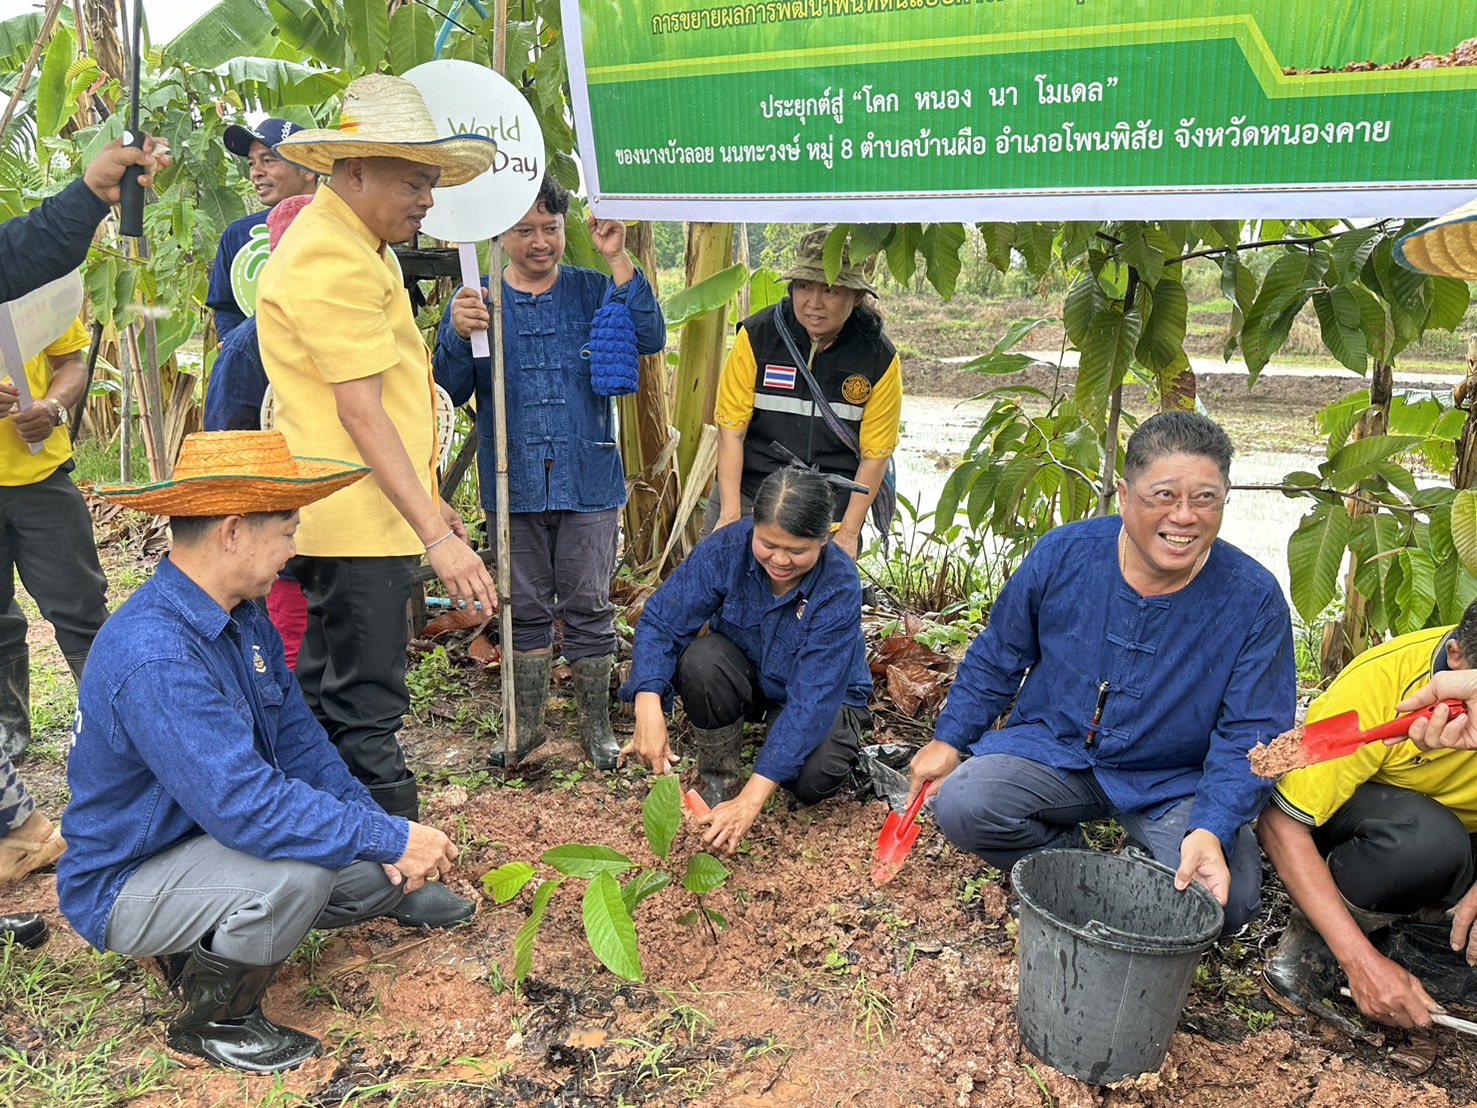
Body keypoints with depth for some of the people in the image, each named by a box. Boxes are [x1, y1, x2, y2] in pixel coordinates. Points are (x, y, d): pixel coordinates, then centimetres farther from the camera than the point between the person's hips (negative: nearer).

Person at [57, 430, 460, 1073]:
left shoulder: (244, 618, -3)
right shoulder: (153, 657, -33)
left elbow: (298, 739, 2)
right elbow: (245, 804, -38)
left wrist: (383, 830, -8)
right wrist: (392, 839, -31)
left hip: (213, 833, 9)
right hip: (127, 884, -8)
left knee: (385, 874, -2)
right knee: (299, 869, -33)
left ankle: (207, 945, 15)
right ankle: (214, 1018, -4)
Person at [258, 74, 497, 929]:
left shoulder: (356, 248, 18)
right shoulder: (329, 258, -16)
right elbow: (360, 413, -23)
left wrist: (430, 500, 22)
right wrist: (436, 535, -25)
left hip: (361, 517, 11)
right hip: (358, 520, -11)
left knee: (326, 692, 19)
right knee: (367, 707, -1)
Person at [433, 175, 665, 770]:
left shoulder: (593, 291, 4)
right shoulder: (477, 301, 5)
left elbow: (649, 339, -11)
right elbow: (452, 392, -1)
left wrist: (617, 259, -16)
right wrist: (457, 335, -20)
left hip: (588, 480, -1)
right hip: (514, 483, 1)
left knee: (588, 605, 5)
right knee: (526, 608, 12)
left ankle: (596, 723, 19)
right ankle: (527, 721, 27)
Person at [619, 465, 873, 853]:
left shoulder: (839, 588, -32)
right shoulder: (727, 548, -26)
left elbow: (811, 699, -36)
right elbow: (661, 621, -24)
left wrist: (752, 799, -43)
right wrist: (649, 708, -43)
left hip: (821, 693, -2)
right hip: (745, 673, 3)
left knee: (814, 778, -32)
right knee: (701, 660, -32)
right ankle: (719, 776, -6)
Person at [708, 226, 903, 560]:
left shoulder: (879, 358, -7)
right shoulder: (756, 336, -7)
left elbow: (875, 455, -2)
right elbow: (731, 430, -6)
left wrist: (848, 534, -6)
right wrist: (730, 514, -10)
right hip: (748, 493, 1)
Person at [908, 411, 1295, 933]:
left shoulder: (1254, 601, -14)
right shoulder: (1063, 553, -11)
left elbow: (1250, 737, -12)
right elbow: (997, 656, 5)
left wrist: (1211, 829, -28)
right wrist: (949, 738, 4)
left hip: (1175, 785, -1)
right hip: (1054, 749, 1)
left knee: (1228, 896, -25)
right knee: (962, 805, -24)